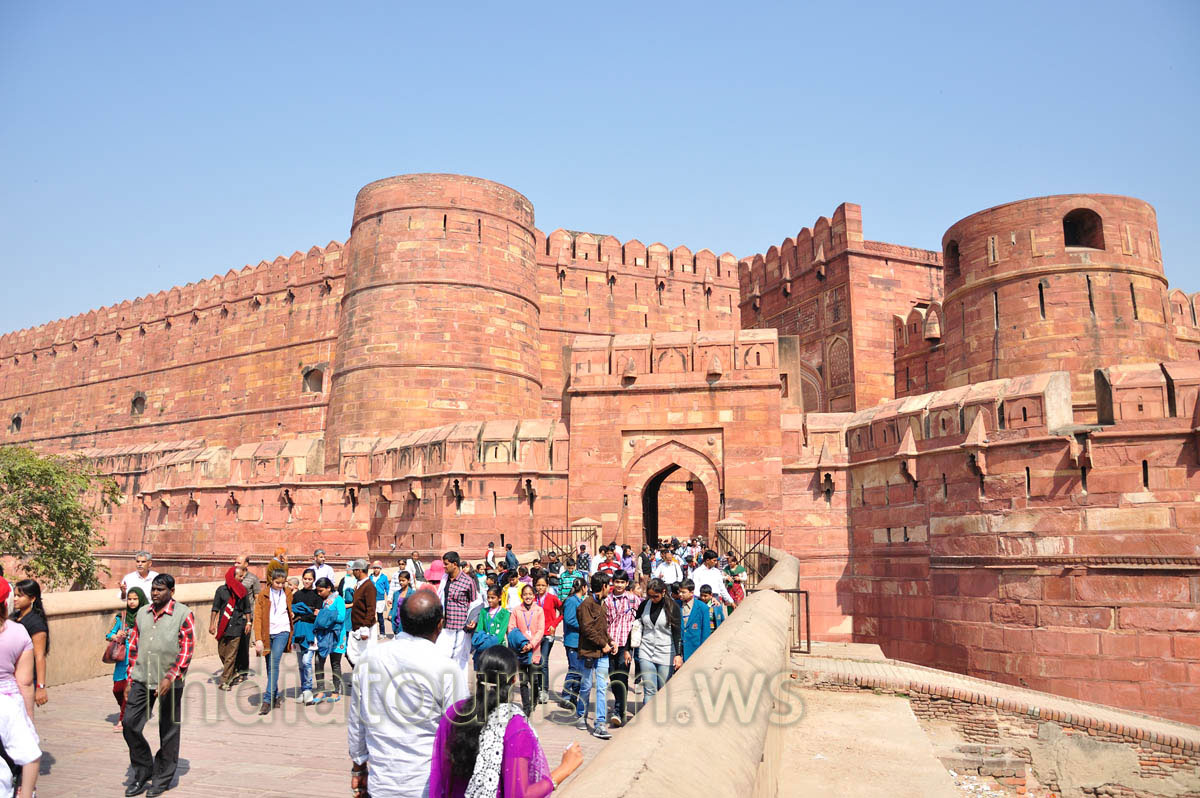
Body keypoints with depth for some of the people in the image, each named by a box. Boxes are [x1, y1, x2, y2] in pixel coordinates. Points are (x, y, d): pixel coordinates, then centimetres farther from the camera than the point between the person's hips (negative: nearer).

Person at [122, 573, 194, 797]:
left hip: (169, 683, -5)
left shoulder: (183, 614, -7)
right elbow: (134, 647, 15)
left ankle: (162, 780, 21)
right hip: (141, 680, 5)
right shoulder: (143, 613, 9)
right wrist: (130, 680, 11)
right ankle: (142, 773, 20)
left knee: (168, 732, 5)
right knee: (130, 724, 0)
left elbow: (187, 650, -11)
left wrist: (170, 678, -19)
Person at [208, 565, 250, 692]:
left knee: (231, 655, -6)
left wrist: (248, 622, 4)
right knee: (222, 652, 7)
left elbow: (247, 609, 11)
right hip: (223, 626, 1)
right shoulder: (221, 590, 2)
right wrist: (212, 624, 0)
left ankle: (225, 681, -3)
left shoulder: (243, 590, 5)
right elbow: (215, 609, 5)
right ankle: (232, 673, 30)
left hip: (237, 626, -1)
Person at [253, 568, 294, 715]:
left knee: (274, 664, -14)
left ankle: (267, 700, -15)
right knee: (270, 667, 7)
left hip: (282, 632, -1)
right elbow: (258, 617, -4)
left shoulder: (288, 593, 5)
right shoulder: (263, 595, 1)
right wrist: (258, 639, -12)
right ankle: (276, 696, 21)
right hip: (267, 634, 1)